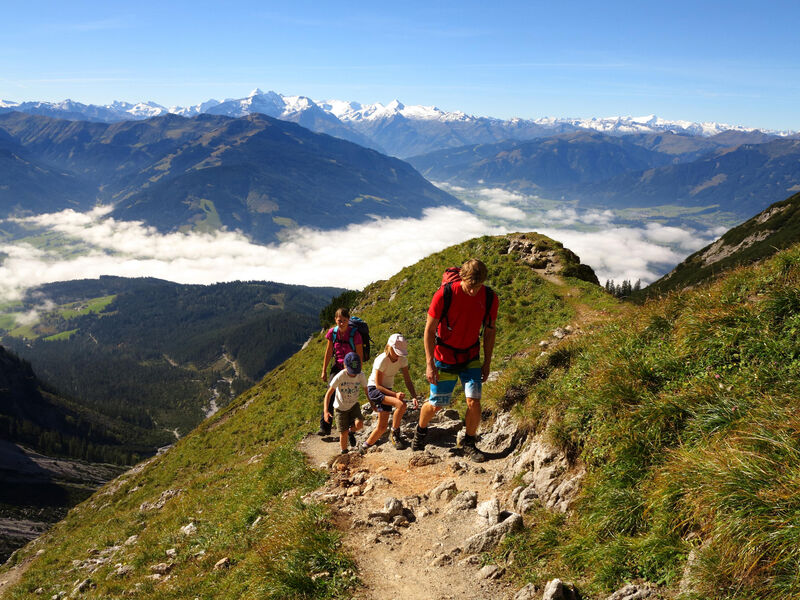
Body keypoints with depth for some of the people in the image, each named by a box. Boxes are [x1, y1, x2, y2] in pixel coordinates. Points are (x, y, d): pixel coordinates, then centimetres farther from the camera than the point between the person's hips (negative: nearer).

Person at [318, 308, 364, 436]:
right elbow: (328, 352, 2)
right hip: (337, 366, 3)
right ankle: (324, 427, -7)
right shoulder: (332, 332, -8)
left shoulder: (355, 334, -19)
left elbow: (360, 356, -11)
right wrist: (324, 371, 5)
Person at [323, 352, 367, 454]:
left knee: (359, 424, -23)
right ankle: (344, 452, 23)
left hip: (354, 405, 2)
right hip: (340, 407, -2)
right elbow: (328, 394, -22)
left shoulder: (361, 376, -17)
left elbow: (366, 391, 0)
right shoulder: (340, 377, -25)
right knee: (344, 433, -2)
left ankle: (351, 431, 12)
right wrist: (325, 410, -32)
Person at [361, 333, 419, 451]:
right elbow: (378, 385, -22)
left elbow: (408, 381, -6)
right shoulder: (381, 360, -24)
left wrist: (414, 397, -22)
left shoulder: (402, 359, -6)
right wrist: (395, 394, -33)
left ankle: (365, 447, 24)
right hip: (374, 390, -7)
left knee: (382, 427, 5)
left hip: (386, 390, 7)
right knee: (401, 404, -30)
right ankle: (395, 434, -14)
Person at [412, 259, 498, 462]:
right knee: (436, 405, 6)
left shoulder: (490, 298, -11)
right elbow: (429, 329, -13)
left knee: (474, 401, -10)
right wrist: (430, 364, -14)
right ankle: (420, 430, 38)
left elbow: (490, 331, 4)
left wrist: (487, 362, 4)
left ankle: (469, 444, 13)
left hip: (471, 358, 2)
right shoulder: (444, 294, -21)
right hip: (444, 358, -2)